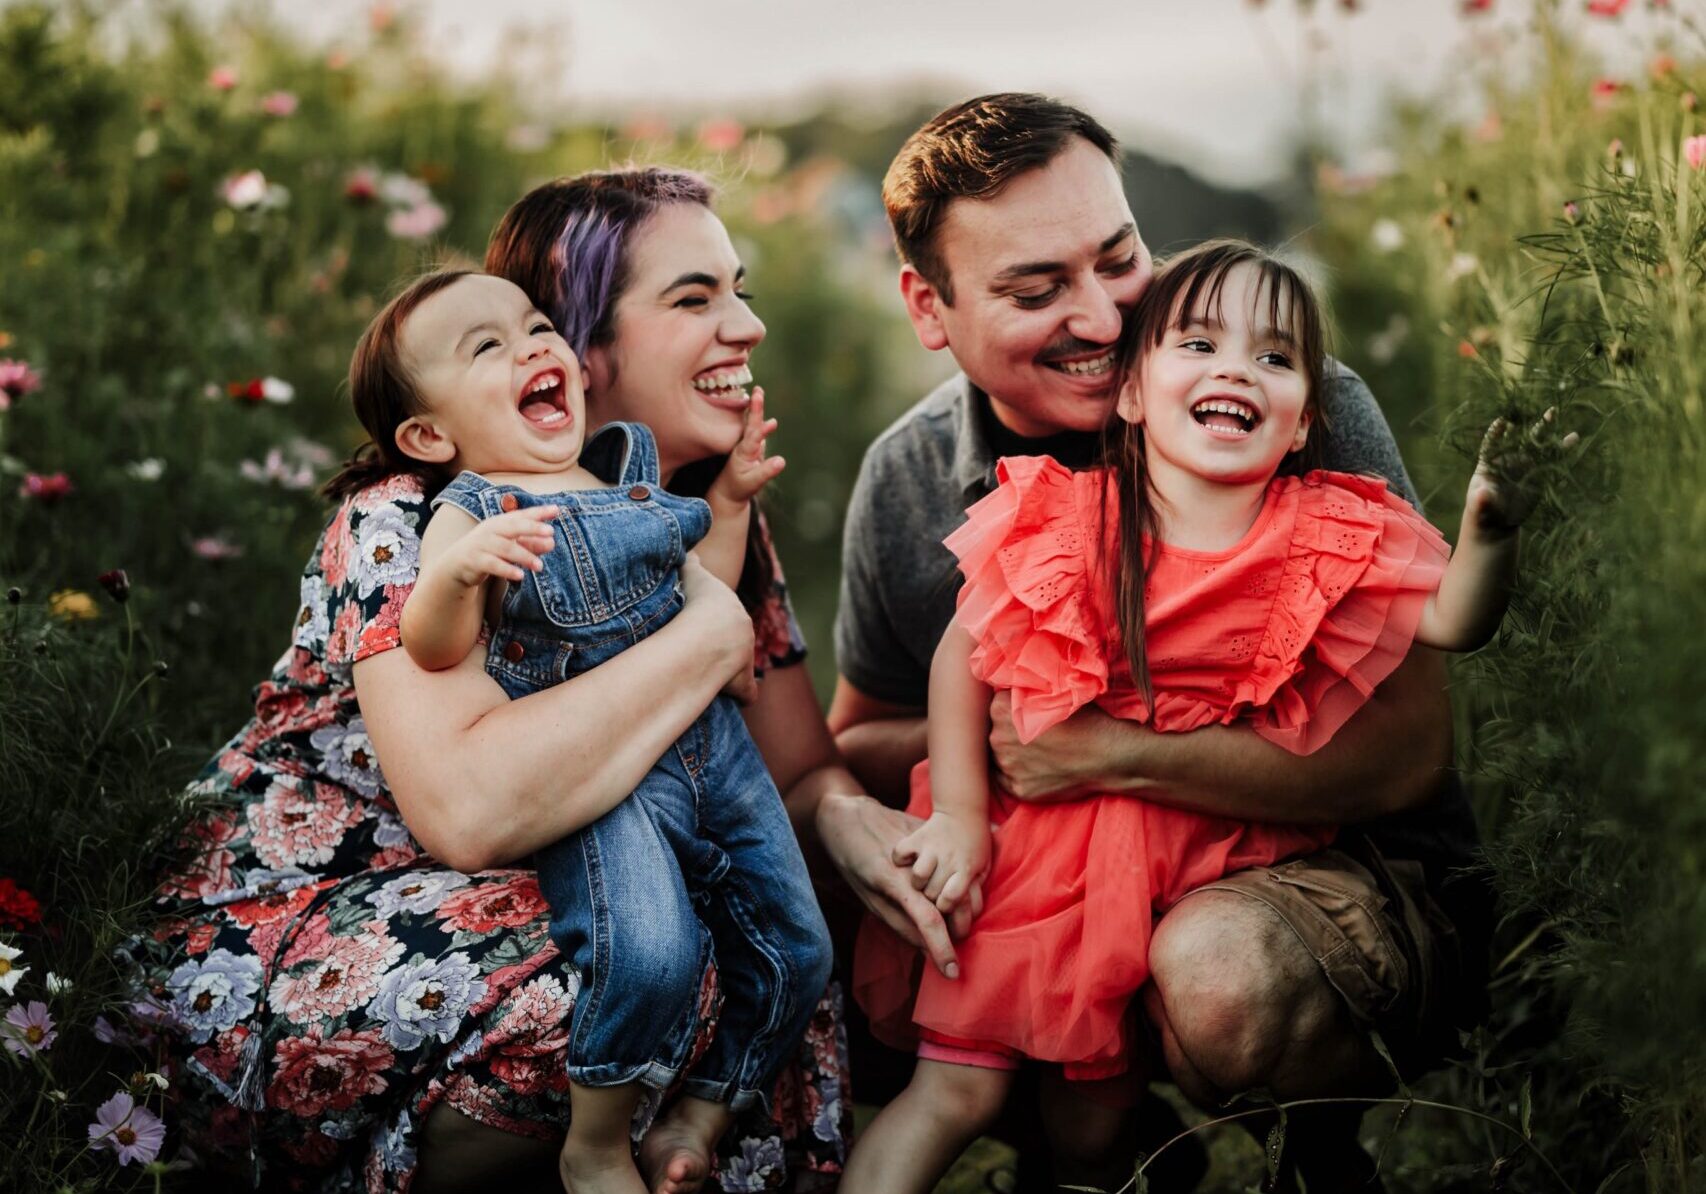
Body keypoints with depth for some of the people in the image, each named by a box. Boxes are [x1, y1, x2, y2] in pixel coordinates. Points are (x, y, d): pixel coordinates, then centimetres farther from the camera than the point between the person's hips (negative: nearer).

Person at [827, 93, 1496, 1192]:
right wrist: (842, 813, -15)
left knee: (1218, 968, -37)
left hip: (1349, 871, -4)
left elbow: (1408, 752, -20)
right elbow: (854, 740, 11)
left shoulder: (1310, 413, -15)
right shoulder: (907, 483, 0)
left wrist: (1112, 751, -25)